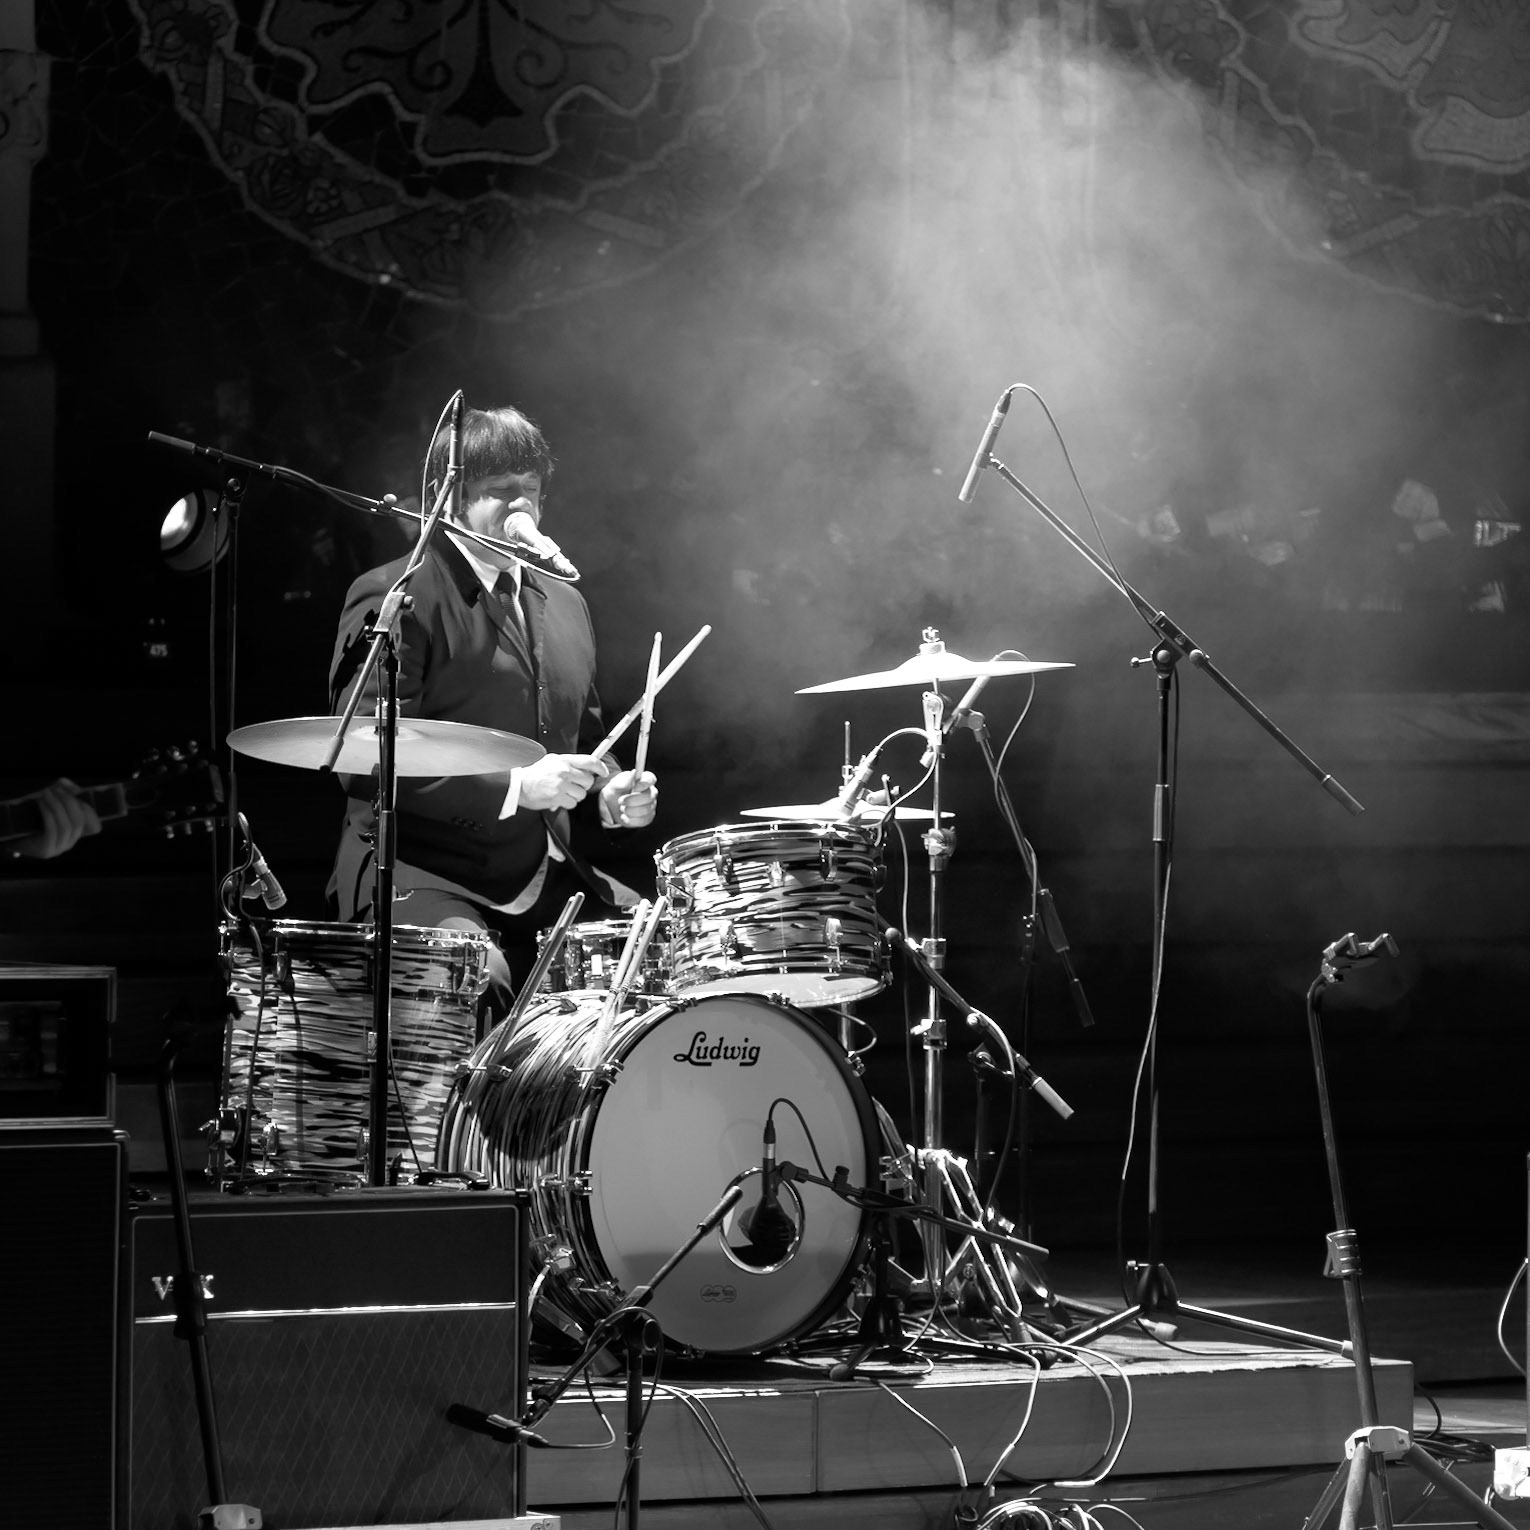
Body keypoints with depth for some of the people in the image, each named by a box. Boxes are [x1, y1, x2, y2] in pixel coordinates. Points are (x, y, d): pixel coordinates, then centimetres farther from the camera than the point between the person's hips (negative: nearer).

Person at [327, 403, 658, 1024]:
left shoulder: (563, 602, 17)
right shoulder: (394, 599, -7)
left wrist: (609, 793, 5)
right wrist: (513, 787, -20)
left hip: (547, 879, 7)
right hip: (420, 874, -7)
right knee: (475, 975, -35)